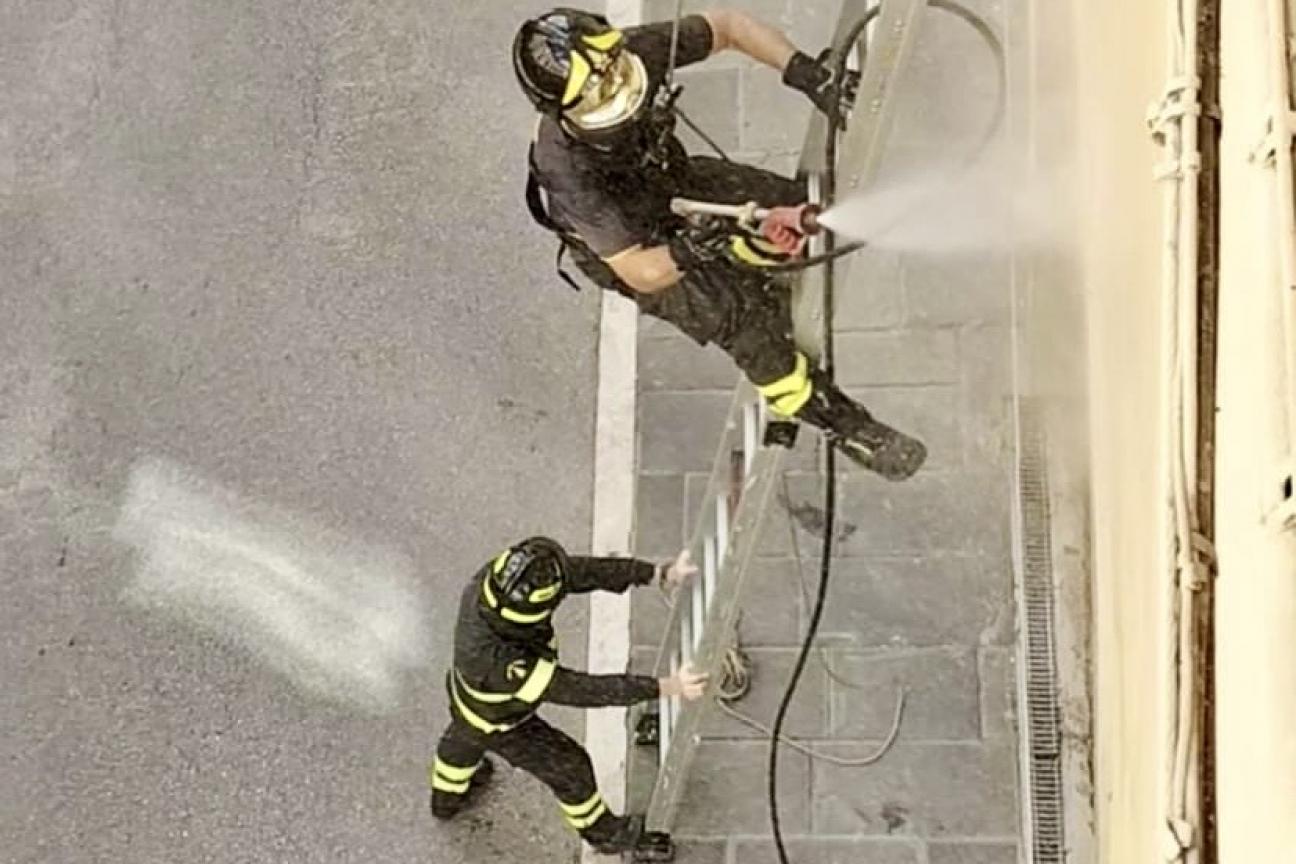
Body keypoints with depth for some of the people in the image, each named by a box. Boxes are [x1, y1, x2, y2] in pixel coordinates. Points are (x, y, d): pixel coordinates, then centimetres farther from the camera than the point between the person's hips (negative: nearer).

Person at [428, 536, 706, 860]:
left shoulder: (497, 576, -36)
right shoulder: (499, 662, -51)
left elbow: (581, 570, -32)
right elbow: (578, 690, -43)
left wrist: (659, 574, -38)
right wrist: (667, 687, -44)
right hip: (497, 722, -6)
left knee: (463, 740, 36)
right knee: (568, 767, 17)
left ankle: (447, 796, 69)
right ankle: (604, 832, 46)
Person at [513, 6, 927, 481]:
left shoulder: (632, 53, -33)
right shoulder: (568, 169, -43)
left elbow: (727, 24, -18)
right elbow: (638, 272, -33)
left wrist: (806, 74, -30)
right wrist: (684, 253, -54)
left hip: (670, 181, 6)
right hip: (624, 243, -5)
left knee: (792, 207, -3)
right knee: (738, 315, -14)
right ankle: (842, 425, 7)